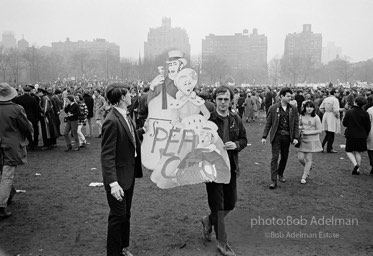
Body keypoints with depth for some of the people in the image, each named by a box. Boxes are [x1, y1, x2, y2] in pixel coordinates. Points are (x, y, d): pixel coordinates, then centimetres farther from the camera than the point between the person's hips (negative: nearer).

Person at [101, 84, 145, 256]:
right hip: (118, 177, -9)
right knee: (118, 216, 5)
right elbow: (107, 155, -26)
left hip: (129, 174, 9)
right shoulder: (112, 121, -24)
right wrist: (113, 183, -32)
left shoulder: (124, 116, 3)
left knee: (126, 214, 22)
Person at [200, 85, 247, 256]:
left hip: (231, 168, 5)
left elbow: (244, 140, 11)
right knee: (217, 206, 5)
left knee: (230, 203, 15)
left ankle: (208, 221, 43)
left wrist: (236, 145, -9)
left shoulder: (236, 119, 4)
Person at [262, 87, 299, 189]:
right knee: (275, 157, -5)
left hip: (287, 136, 3)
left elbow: (296, 124, 5)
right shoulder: (273, 108, -4)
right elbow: (268, 123, 0)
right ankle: (274, 180, -2)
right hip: (276, 135, -3)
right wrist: (264, 136, -3)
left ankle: (280, 174, 37)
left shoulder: (293, 109, 3)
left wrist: (295, 137, -3)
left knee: (284, 157, 14)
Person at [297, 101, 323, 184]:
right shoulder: (302, 116, 3)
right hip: (302, 140, 4)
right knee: (300, 158, 0)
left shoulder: (316, 117, -9)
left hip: (312, 140, -4)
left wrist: (308, 132, -17)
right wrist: (300, 127, -6)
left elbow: (319, 130, -9)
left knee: (308, 159, 2)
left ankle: (304, 177, 14)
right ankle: (308, 167, 34)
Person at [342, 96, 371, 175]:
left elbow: (344, 123, -5)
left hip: (351, 135, -2)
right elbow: (368, 127, -1)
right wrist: (365, 135, 14)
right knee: (358, 152, 13)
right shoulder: (365, 114, -6)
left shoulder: (349, 112, -12)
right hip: (361, 136, 2)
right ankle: (357, 169, 15)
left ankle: (355, 164, -12)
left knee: (349, 151, 11)